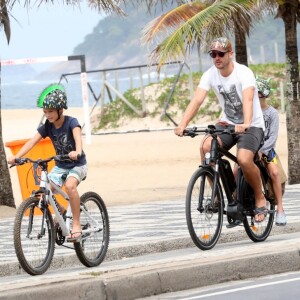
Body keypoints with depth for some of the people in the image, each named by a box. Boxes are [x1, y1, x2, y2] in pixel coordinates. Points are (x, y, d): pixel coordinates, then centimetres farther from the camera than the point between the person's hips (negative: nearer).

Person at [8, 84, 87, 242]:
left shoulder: (71, 122, -17)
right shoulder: (47, 127, -5)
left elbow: (77, 136, -37)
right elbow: (32, 141, -15)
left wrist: (77, 151, -59)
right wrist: (16, 157, -30)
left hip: (77, 164, -5)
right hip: (60, 165, 5)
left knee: (70, 185, -35)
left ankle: (76, 224, -24)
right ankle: (60, 211, 16)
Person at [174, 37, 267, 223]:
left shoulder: (244, 73, -20)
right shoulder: (211, 75, -7)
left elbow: (248, 99, -37)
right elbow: (197, 100, -17)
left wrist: (245, 125, -55)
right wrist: (183, 125, -33)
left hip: (252, 125, -5)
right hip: (227, 123, 5)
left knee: (244, 159, -30)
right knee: (206, 146, -25)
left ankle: (260, 199, -5)